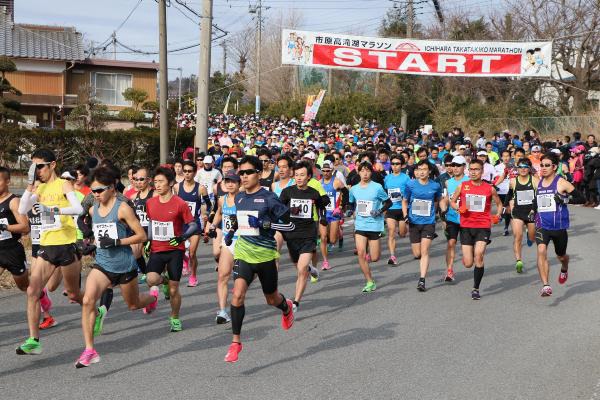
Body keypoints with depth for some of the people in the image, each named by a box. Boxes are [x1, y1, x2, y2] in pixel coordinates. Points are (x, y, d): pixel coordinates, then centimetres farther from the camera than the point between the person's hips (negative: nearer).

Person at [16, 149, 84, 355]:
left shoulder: (63, 184, -6)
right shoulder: (40, 189, 11)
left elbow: (78, 208, -21)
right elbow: (22, 210, -1)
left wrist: (54, 209, -34)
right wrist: (30, 184, -5)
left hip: (66, 245, -5)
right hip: (46, 245, 5)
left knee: (73, 294, 9)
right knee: (32, 291, -9)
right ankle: (33, 341, -8)